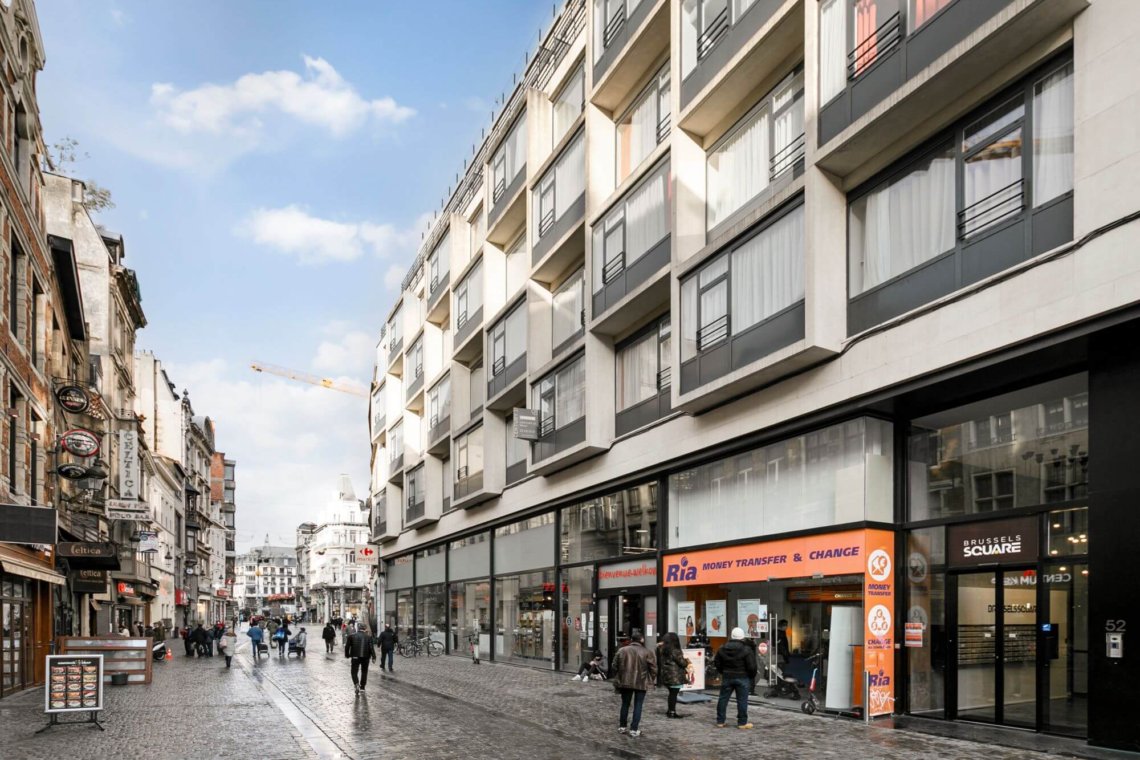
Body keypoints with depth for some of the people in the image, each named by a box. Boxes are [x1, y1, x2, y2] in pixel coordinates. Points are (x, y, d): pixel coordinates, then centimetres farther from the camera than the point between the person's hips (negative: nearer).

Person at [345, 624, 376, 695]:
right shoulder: (368, 637, -3)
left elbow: (347, 646, 1)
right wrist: (373, 657, -5)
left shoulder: (352, 636, 1)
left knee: (354, 671, 8)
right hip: (365, 657, 0)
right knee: (364, 672, 14)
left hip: (355, 657, 0)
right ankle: (362, 687, 17)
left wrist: (347, 654, 12)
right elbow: (371, 648, -7)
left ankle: (356, 683, -16)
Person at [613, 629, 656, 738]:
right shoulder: (647, 653, -9)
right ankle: (634, 729, 5)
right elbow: (653, 669, -6)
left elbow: (615, 666, 2)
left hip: (625, 682, 2)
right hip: (641, 684, -2)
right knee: (638, 706, 6)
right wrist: (653, 681, 7)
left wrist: (619, 678, 16)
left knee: (625, 704, 16)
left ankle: (622, 726, 24)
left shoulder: (622, 650, -3)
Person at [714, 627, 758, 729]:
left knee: (723, 699, 10)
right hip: (742, 678, -4)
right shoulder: (747, 650, -11)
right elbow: (752, 666, -12)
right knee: (742, 700, 3)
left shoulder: (722, 649, 3)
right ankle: (742, 722, 5)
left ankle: (720, 721, 14)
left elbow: (717, 664, 9)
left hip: (727, 678, 4)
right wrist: (752, 676, 5)